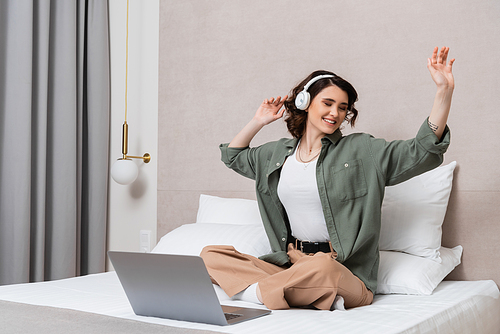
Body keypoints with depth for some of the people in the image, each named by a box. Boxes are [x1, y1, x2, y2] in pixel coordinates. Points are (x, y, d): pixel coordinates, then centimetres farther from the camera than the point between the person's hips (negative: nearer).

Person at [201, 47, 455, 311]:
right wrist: (258, 122, 22)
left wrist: (444, 91, -15)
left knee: (323, 268, -42)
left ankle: (258, 292, -19)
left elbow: (423, 150, -6)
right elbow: (233, 156, 33)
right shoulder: (278, 153, 15)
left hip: (344, 271, -5)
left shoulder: (362, 151, 2)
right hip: (290, 263, 5)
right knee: (211, 254, -11)